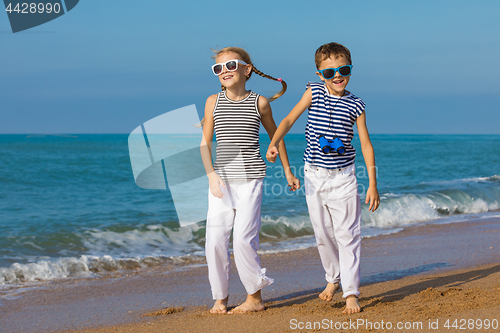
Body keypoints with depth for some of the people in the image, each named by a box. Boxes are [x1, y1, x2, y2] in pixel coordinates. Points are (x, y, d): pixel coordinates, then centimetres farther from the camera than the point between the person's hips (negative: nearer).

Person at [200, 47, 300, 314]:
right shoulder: (213, 102, 5)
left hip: (250, 178, -2)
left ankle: (255, 297, 4)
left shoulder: (259, 103, 1)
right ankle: (220, 297, 14)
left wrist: (288, 172, 20)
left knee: (243, 237, -12)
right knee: (215, 239, -2)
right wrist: (211, 174, -7)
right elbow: (205, 143, 7)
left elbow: (275, 136, 15)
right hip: (221, 179, 3)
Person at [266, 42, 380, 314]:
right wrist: (273, 144, -23)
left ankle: (350, 292, -3)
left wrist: (372, 184, -5)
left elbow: (366, 144, -1)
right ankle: (333, 278, 35)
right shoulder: (314, 92, -2)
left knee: (346, 235, -6)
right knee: (323, 233, 13)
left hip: (343, 177, -2)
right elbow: (289, 120, -3)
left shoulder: (355, 105, -4)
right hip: (314, 176, 2)